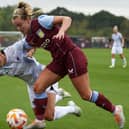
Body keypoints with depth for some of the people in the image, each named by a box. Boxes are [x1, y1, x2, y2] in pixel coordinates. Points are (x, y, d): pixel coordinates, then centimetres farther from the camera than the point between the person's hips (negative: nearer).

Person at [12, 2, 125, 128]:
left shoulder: (41, 21, -14)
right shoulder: (29, 40, 7)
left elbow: (67, 19, -18)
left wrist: (61, 31, -34)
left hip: (72, 55, -7)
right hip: (59, 60, 7)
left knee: (86, 95, -6)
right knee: (38, 87, -5)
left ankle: (115, 110, 13)